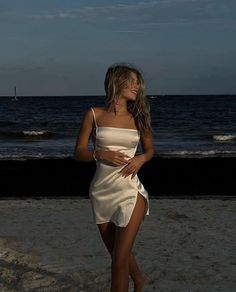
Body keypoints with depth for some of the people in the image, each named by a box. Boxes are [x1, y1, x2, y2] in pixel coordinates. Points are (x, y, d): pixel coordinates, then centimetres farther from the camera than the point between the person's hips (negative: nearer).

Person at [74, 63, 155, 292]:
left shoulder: (137, 117, 4)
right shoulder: (94, 115, 0)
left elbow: (150, 149, 16)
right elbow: (78, 152, 2)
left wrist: (141, 159, -6)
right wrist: (101, 154, -16)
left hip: (129, 191, -1)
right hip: (101, 192, 1)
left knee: (120, 259, -7)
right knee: (117, 253, 19)